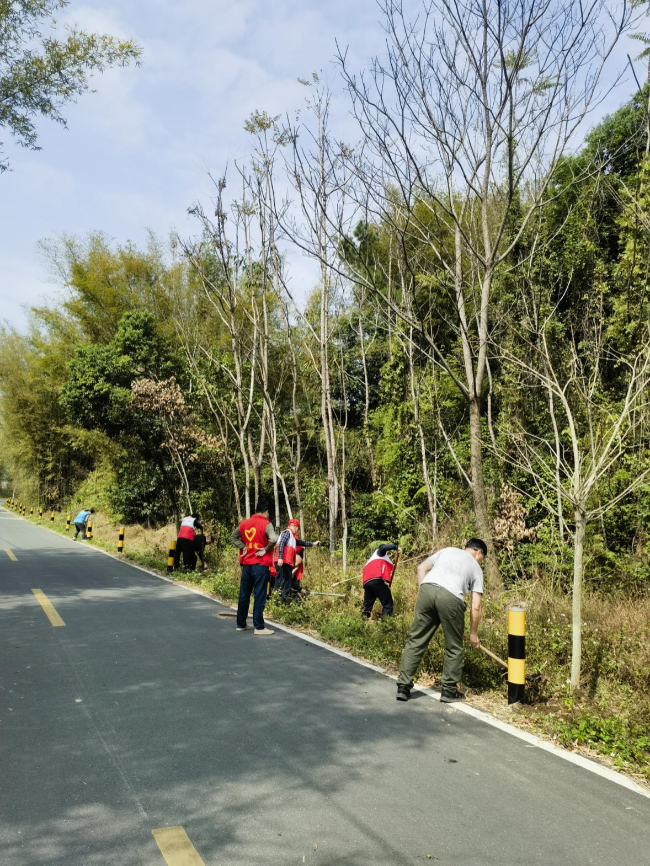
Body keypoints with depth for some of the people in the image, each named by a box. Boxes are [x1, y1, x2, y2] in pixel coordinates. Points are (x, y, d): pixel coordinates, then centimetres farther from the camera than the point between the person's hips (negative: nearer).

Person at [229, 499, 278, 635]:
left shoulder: (244, 523, 8)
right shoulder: (266, 524, -10)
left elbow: (233, 538, 14)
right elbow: (274, 539, -26)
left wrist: (244, 547, 6)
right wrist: (266, 550, -11)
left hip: (246, 564, 6)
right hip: (260, 565, -6)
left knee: (244, 594, 13)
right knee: (259, 596, -2)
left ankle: (241, 624, 22)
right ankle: (259, 627, 0)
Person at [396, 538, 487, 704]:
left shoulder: (447, 550, 32)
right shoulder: (476, 568, 24)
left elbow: (421, 568, 22)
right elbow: (475, 607, 19)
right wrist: (473, 634, 28)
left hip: (427, 590, 3)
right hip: (450, 597, -3)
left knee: (416, 640, 11)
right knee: (454, 647, 15)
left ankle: (403, 686, 13)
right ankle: (449, 691, 21)